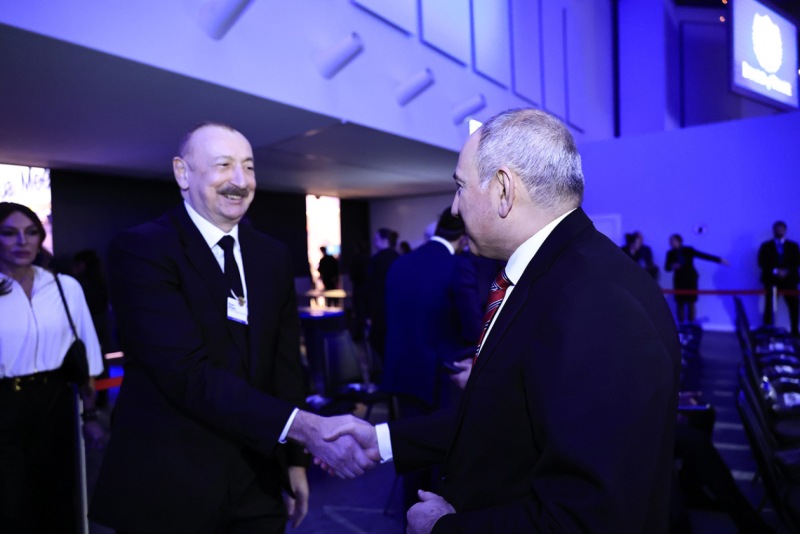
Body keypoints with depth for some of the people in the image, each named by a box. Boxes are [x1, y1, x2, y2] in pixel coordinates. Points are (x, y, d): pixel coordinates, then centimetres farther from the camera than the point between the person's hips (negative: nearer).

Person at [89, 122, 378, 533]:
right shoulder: (139, 250, -13)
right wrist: (304, 426, -31)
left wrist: (294, 461, 10)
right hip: (167, 489, -4)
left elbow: (285, 365, 8)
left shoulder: (274, 256, 5)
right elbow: (188, 372, -24)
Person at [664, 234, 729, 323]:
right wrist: (672, 266, -23)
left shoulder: (688, 250, -3)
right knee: (680, 304, -2)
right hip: (679, 281, 1)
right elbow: (667, 268, 0)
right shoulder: (670, 253, 0)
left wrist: (719, 260, 0)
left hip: (690, 280, -1)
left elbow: (703, 255, 0)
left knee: (690, 303, -3)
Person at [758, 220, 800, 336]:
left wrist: (787, 271, -14)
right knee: (770, 306, -5)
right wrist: (775, 271, -16)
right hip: (771, 280, -2)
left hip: (789, 280, 2)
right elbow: (762, 263, -1)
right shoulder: (766, 246, 9)